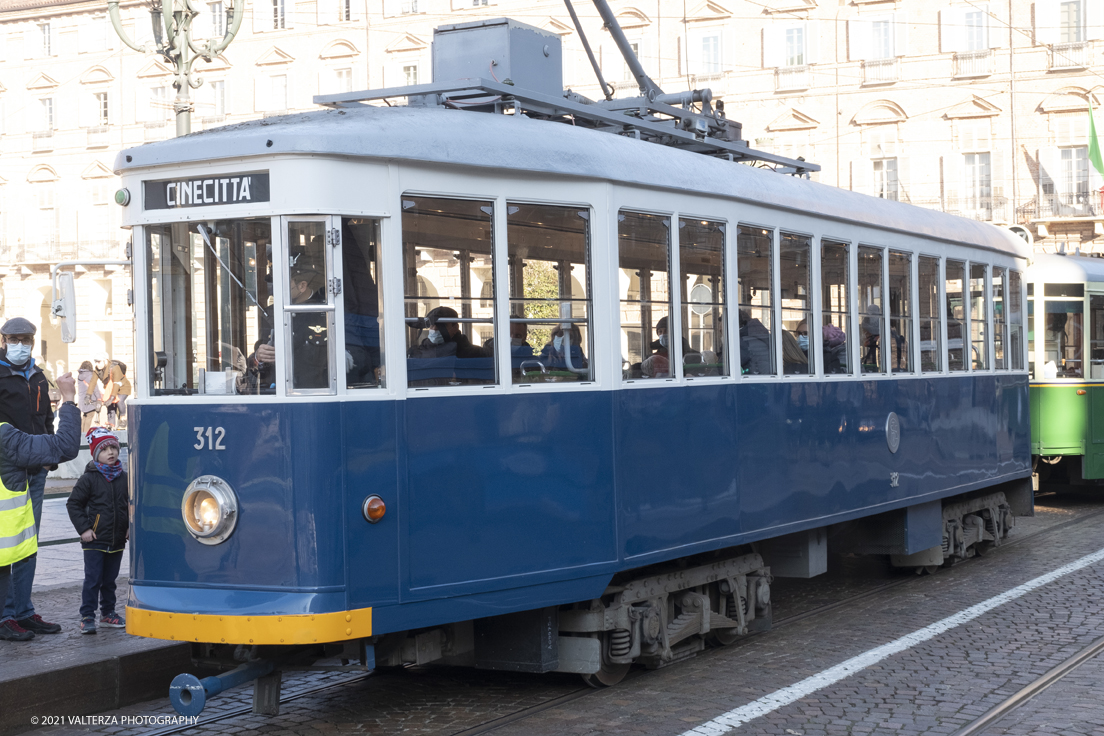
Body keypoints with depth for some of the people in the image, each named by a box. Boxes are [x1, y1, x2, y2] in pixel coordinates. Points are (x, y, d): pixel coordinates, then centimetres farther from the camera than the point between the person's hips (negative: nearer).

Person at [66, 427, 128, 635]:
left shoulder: (124, 478, 6)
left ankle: (108, 613, 24)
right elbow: (73, 503, -3)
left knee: (110, 579, 13)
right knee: (93, 579, -5)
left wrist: (131, 526, 6)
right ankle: (87, 617, -1)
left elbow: (131, 504, 16)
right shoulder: (90, 478, -7)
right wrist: (83, 529, -8)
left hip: (117, 540, 4)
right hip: (95, 540, -4)